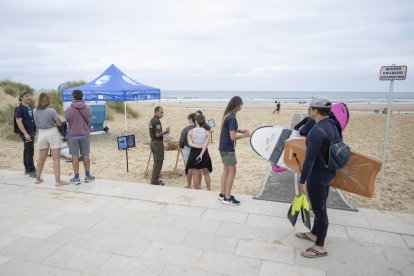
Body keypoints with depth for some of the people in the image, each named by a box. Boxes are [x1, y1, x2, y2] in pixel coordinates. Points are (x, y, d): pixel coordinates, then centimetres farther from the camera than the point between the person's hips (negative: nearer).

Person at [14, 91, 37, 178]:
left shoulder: (30, 107, 13)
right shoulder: (19, 108, -10)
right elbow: (18, 122, -17)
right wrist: (25, 133, -23)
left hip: (32, 131, 8)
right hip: (25, 133, -8)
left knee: (27, 151, 14)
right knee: (29, 151, -8)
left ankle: (27, 169, 22)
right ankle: (31, 170, -2)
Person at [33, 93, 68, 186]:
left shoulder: (35, 111, 0)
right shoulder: (51, 111, -14)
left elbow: (37, 123, 10)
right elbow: (59, 123, -10)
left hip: (41, 133, 5)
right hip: (52, 133, -5)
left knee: (41, 158, 18)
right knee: (56, 158, -1)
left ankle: (38, 178, 30)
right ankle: (57, 181, -1)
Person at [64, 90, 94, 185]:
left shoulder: (68, 110, -10)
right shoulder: (87, 108, -2)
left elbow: (67, 121, 0)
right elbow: (89, 119, 5)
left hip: (73, 135, -2)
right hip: (85, 135, 2)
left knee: (75, 156, 4)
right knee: (85, 155, 11)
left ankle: (76, 178, 11)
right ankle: (88, 176, 19)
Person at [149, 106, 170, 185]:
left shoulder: (152, 120, 13)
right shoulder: (157, 121, -18)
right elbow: (158, 134, -23)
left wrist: (164, 132, 11)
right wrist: (166, 131, -10)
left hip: (153, 142, 10)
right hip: (157, 143, -10)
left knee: (156, 162, 17)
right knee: (158, 162, -3)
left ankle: (154, 179, 24)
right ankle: (155, 181, 1)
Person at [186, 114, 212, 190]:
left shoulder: (191, 132, -5)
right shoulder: (207, 133, -3)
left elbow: (190, 143, -15)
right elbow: (205, 145, -14)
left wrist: (199, 146, -13)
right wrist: (201, 154, -19)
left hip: (194, 153, -2)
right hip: (204, 153, 2)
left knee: (195, 174, 8)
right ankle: (209, 189, 26)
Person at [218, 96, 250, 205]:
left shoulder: (227, 115, 7)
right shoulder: (232, 118, -22)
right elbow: (233, 137, -23)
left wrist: (240, 130, 8)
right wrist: (245, 135, -9)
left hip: (223, 147, 9)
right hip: (228, 149, -9)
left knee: (226, 170, 16)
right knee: (231, 172, 0)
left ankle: (223, 194, 25)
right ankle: (227, 198, 8)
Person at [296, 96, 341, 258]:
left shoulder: (317, 131, -25)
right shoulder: (333, 126, 4)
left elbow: (309, 159, -27)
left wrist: (302, 181, -20)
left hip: (317, 175, -9)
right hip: (328, 172, 9)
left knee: (319, 210, 4)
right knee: (320, 207, 23)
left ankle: (320, 247, 20)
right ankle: (314, 234, 43)